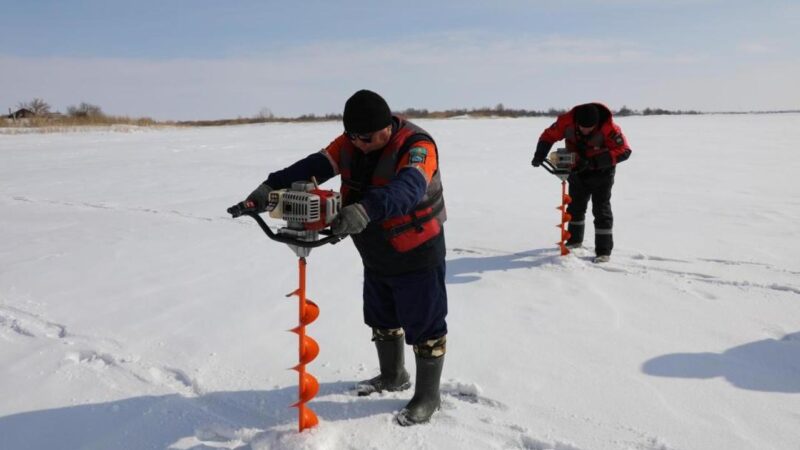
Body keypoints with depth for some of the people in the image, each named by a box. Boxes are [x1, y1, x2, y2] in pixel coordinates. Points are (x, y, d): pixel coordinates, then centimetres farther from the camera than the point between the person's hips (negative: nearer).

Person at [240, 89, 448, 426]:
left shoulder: (417, 147, -26)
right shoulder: (351, 142, -5)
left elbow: (407, 189, -45)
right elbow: (314, 166, -15)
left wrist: (365, 210, -62)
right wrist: (270, 188, -30)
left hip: (417, 257, -7)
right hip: (376, 258, 8)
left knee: (423, 327, 5)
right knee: (381, 319, 22)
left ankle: (428, 395, 25)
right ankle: (392, 376, 45)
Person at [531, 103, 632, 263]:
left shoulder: (609, 128, -31)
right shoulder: (567, 121, -22)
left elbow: (623, 151, -30)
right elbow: (549, 135, -9)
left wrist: (593, 162, -38)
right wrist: (539, 156, -26)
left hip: (601, 172, -4)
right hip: (577, 170, 4)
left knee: (601, 209, -7)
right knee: (575, 206, 16)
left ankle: (604, 251, -2)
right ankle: (574, 240, 36)